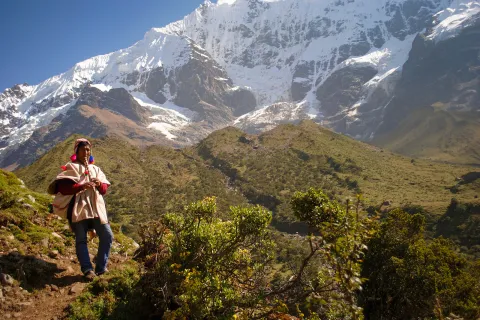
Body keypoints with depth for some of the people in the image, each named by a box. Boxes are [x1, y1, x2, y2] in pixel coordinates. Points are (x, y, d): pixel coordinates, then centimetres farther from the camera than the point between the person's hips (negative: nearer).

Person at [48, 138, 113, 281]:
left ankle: (101, 268, 9)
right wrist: (81, 186, -21)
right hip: (78, 207, -4)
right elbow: (62, 188, -8)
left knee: (107, 236, -2)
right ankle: (87, 269, -1)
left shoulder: (95, 169, 20)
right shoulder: (70, 168, 6)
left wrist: (99, 184, -9)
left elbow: (104, 189, 14)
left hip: (96, 208, 4)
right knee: (81, 239, -5)